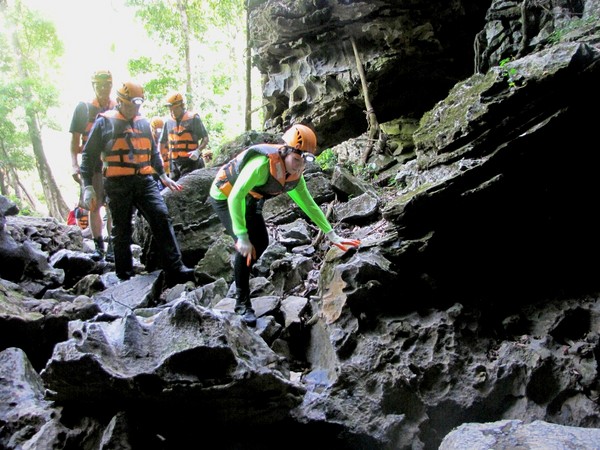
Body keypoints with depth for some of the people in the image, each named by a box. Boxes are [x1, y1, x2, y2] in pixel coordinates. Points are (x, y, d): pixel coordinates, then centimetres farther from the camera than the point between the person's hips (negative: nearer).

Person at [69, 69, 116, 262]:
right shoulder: (84, 108, 1)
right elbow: (75, 139, 1)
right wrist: (74, 165, -9)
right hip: (92, 165, 0)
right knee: (94, 206, 4)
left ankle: (112, 246, 7)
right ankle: (98, 246, 12)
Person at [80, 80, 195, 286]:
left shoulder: (143, 123, 16)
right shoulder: (104, 122, 2)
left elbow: (153, 152, 28)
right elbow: (89, 155, 3)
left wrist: (163, 175, 26)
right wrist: (88, 185, -3)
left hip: (144, 182, 4)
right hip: (118, 185, -3)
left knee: (162, 219, -11)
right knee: (122, 231, 4)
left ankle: (175, 270, -13)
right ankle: (125, 276, 16)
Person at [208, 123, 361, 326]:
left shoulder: (294, 175, -13)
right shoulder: (262, 164, -37)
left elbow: (308, 203, -3)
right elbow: (235, 197, -38)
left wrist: (332, 235, -7)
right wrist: (242, 237, -41)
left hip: (248, 199, 8)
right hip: (225, 196, -8)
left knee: (261, 242, 9)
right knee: (247, 245, -20)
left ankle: (239, 276, 34)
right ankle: (242, 301, -6)